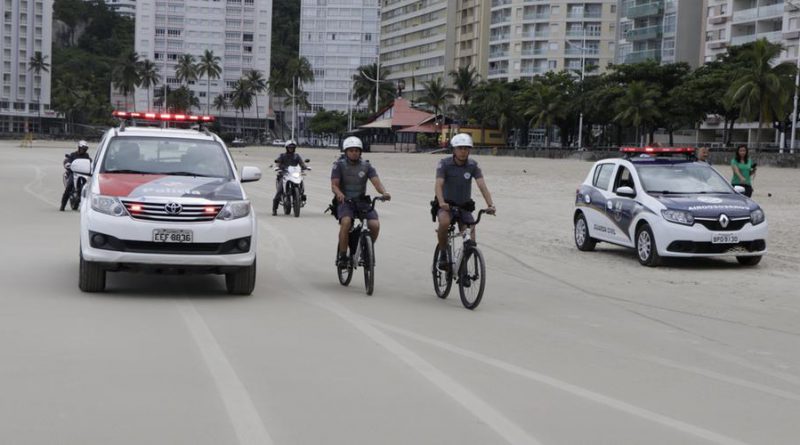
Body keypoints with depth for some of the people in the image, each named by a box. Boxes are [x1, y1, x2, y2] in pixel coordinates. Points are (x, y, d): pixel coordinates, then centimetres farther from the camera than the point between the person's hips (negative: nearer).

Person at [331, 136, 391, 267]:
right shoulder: (339, 165, 0)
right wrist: (339, 194, -33)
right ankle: (342, 256, -20)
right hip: (345, 201, -2)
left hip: (362, 201, 2)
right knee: (346, 222, -33)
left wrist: (384, 192, -30)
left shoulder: (366, 166, 5)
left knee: (375, 225, -21)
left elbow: (376, 181, -8)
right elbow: (334, 185, -9)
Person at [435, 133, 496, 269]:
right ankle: (443, 253, -14)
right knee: (444, 222, -35)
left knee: (470, 241, -11)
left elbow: (482, 185, -16)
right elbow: (439, 184, -25)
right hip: (446, 205, -3)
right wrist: (441, 202, -44)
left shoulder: (473, 165, -7)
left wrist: (490, 205, -33)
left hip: (465, 206, 3)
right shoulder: (445, 164, -13)